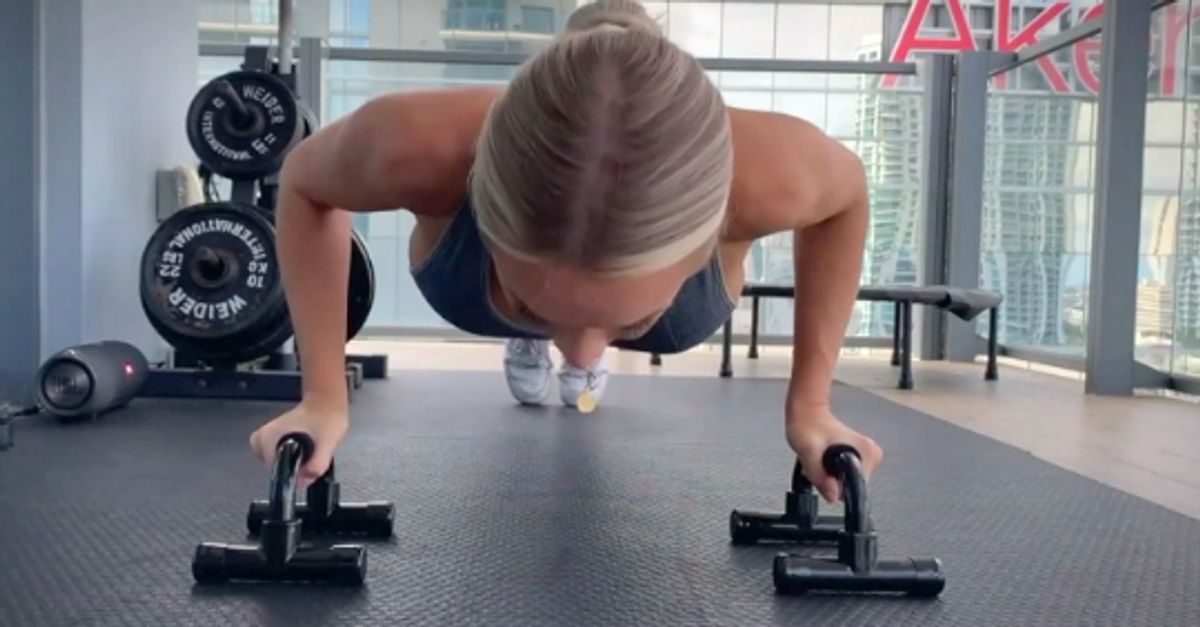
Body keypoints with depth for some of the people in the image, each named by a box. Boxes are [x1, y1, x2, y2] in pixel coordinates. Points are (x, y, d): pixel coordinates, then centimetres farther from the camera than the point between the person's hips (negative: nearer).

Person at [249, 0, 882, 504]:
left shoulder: (762, 173, -47)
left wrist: (809, 404, -22)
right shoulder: (421, 148, -47)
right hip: (489, 242, 0)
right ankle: (526, 339, 64)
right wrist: (325, 396, -26)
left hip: (671, 253, 0)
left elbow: (848, 189, -21)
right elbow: (303, 183, -22)